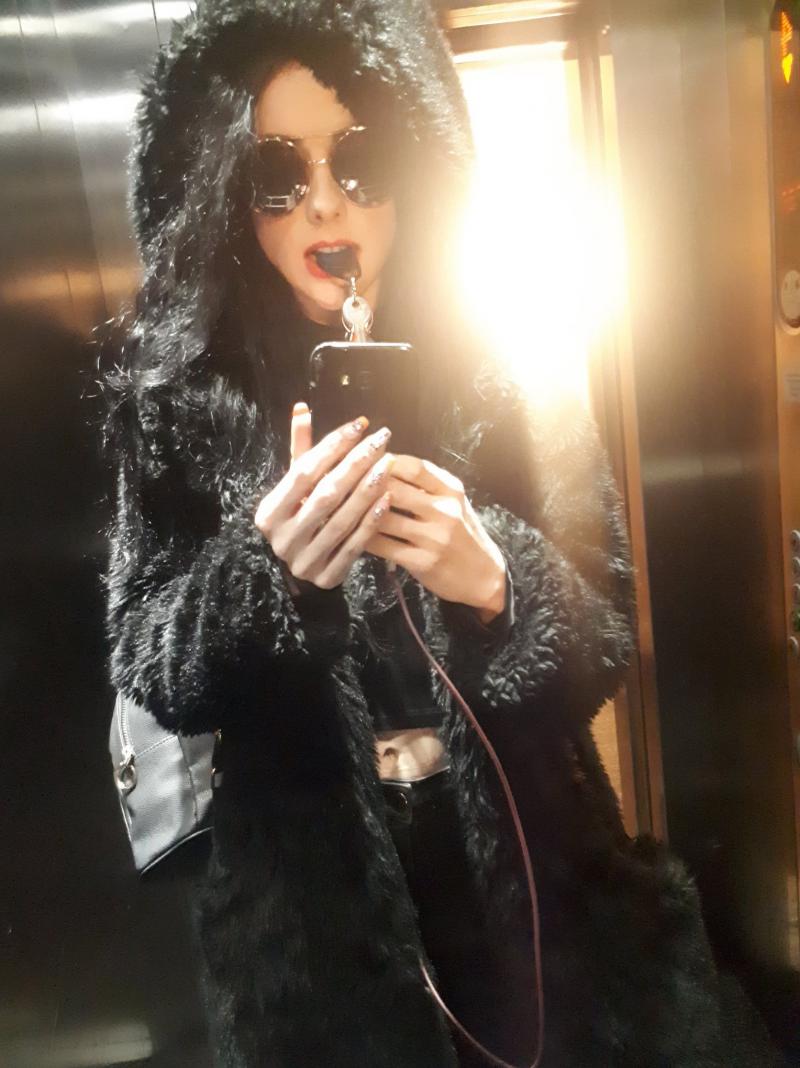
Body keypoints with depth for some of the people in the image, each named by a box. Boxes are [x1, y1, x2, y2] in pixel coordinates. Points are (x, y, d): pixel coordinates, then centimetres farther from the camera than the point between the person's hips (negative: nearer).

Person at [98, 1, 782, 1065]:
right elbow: (148, 674, -8)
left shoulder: (508, 365, -8)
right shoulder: (178, 390, -7)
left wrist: (495, 582, -26)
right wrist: (267, 572, -27)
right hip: (305, 891, 1)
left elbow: (606, 649, -5)